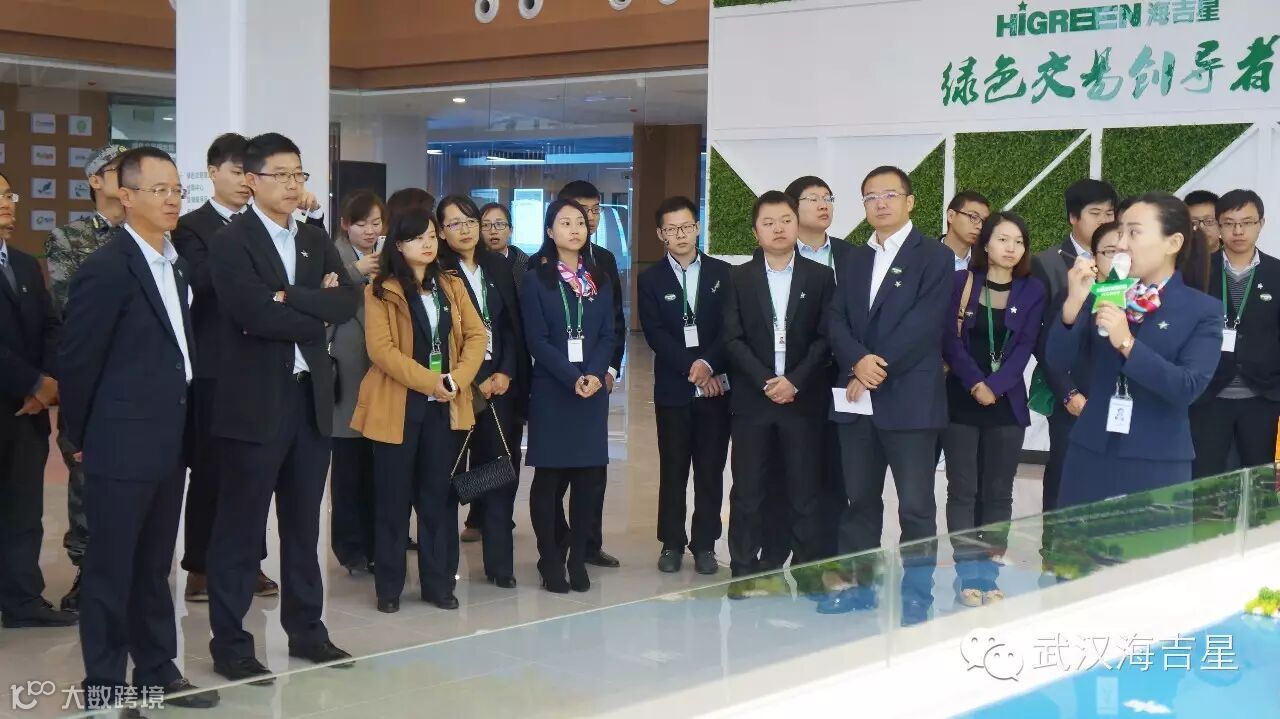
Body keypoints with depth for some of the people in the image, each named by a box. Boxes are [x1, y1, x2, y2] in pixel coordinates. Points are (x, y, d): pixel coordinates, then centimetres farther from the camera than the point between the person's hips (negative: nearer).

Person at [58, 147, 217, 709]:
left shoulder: (176, 265, 10)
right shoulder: (107, 268, -15)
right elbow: (76, 361, -12)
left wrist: (180, 429, 13)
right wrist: (84, 437, -3)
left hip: (167, 443, 7)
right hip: (122, 447, -7)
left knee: (153, 568, 17)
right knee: (111, 571, 4)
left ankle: (157, 670, 27)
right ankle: (104, 689, 13)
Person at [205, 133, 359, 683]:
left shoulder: (316, 241, 13)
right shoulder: (231, 242, -7)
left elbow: (347, 304, -2)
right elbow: (255, 314, -20)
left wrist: (291, 298, -15)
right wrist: (316, 310, -8)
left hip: (312, 397, 6)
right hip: (255, 402, -6)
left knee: (304, 524, 15)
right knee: (239, 528, 2)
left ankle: (306, 630, 26)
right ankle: (229, 643, 11)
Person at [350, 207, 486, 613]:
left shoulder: (452, 287, 11)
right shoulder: (381, 291, -4)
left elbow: (476, 335, 5)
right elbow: (381, 349, -13)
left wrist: (458, 378, -11)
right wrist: (429, 382, -18)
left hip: (445, 407, 4)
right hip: (398, 405, -4)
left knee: (439, 495, 8)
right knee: (394, 497, 2)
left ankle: (439, 583, 16)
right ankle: (389, 587, 11)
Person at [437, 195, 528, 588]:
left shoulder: (499, 267, 12)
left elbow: (513, 326, 10)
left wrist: (506, 372, -3)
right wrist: (475, 381, -9)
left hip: (502, 381, 4)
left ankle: (500, 561, 6)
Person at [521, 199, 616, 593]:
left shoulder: (600, 279, 11)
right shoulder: (536, 280, 0)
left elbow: (608, 336, 5)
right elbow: (537, 340, -7)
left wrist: (595, 375, -12)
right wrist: (573, 378, -16)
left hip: (594, 389, 3)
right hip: (551, 390, -3)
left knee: (590, 475, 2)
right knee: (550, 477, 0)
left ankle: (578, 557, 13)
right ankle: (550, 561, 9)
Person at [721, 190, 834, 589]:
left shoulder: (820, 276, 6)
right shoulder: (739, 278, 6)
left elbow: (825, 338, 0)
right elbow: (733, 339, 0)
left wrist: (795, 381, -12)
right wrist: (765, 382, -11)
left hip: (803, 399, 0)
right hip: (752, 399, 0)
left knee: (805, 491, 1)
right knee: (747, 492, 2)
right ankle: (743, 572, 10)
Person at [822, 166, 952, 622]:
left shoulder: (935, 257, -2)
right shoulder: (855, 260, 17)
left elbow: (924, 323, -13)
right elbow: (837, 321, 7)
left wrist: (878, 369, -15)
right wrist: (858, 361, -12)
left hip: (910, 400, -6)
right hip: (859, 399, 6)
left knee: (916, 504, -1)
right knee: (860, 498, 13)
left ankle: (916, 595, 8)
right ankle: (857, 583, 23)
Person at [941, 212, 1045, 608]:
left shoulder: (1032, 290, 5)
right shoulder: (961, 282, 1)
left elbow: (1025, 346, -3)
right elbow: (951, 340, -4)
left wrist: (994, 386, -14)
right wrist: (976, 384, -14)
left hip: (1007, 403, 1)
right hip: (962, 400, -1)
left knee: (998, 492, 3)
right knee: (963, 490, -2)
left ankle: (989, 575, 9)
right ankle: (969, 577, 2)